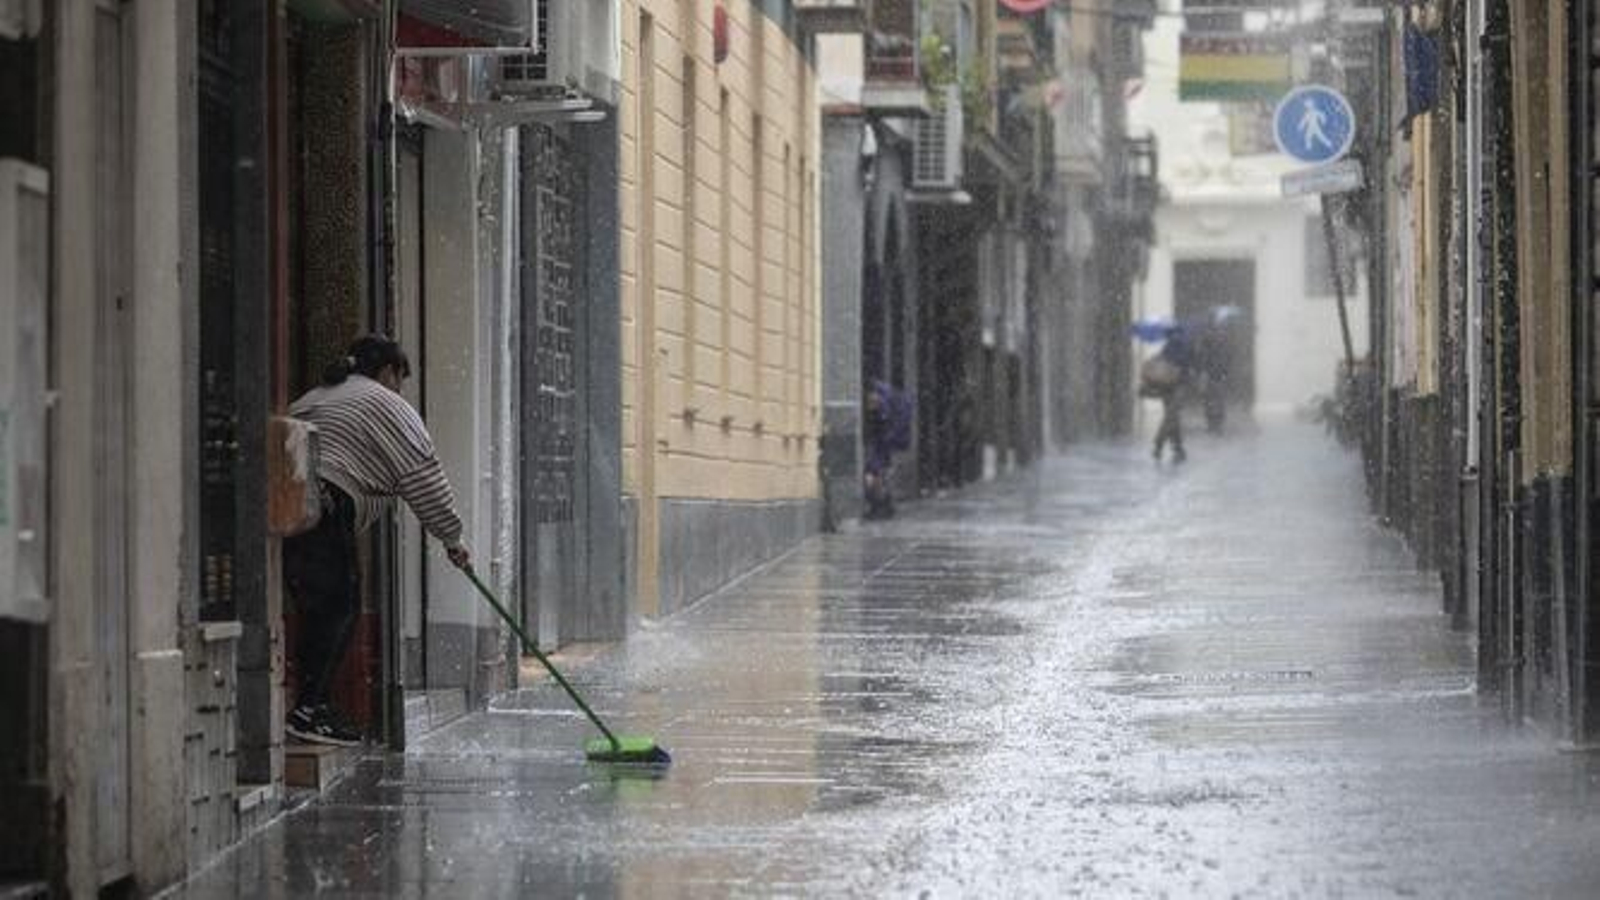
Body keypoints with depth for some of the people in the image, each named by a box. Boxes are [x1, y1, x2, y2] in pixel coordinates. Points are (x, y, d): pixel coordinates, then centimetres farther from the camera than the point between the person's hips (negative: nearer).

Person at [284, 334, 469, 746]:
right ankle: (308, 708, -14)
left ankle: (312, 706, 8)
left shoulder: (313, 398, 31)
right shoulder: (385, 405, 5)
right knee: (335, 605, -8)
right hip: (319, 511, -9)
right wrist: (451, 538, 8)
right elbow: (422, 477, 2)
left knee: (321, 607, 11)